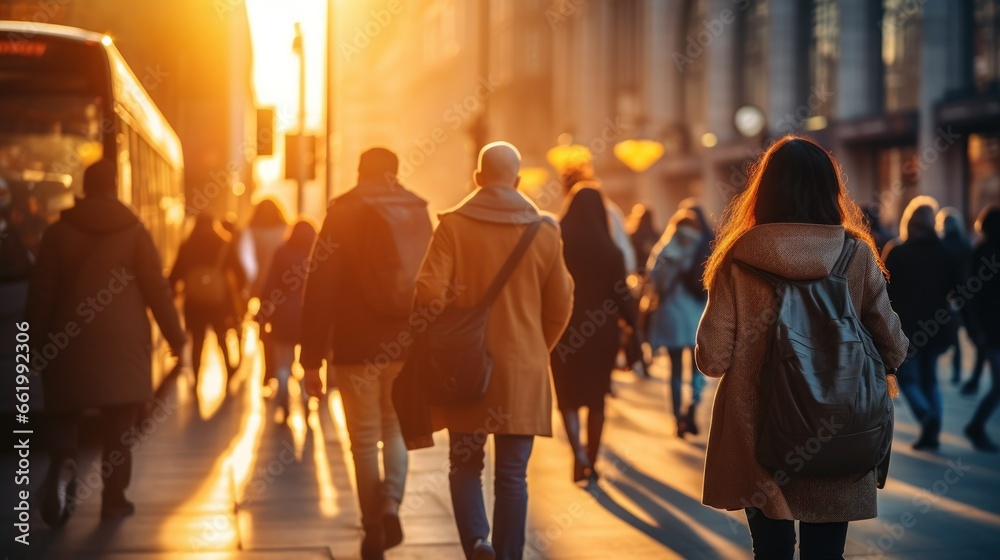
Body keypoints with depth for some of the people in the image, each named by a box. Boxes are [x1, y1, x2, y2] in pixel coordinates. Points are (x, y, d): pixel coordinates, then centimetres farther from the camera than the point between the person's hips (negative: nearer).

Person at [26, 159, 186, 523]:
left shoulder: (59, 230, 2)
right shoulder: (133, 229, 0)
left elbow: (40, 292, 1)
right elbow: (156, 287, -1)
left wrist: (35, 341, 8)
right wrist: (174, 335, 6)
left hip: (70, 339, 0)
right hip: (123, 340, 0)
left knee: (65, 411, 10)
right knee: (119, 423, 6)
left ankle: (63, 460, -20)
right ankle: (114, 498, 6)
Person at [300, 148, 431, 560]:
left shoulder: (343, 215, -4)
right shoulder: (419, 214, 4)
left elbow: (319, 288, -8)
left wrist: (311, 359, -6)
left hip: (357, 349, -2)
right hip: (408, 346, 3)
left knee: (364, 440, 8)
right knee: (396, 428, 19)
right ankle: (391, 503, -2)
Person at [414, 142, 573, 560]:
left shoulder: (454, 224, -5)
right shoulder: (545, 231, 1)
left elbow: (428, 291, -13)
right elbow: (560, 305, 6)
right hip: (523, 370, 1)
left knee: (465, 465, 13)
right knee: (512, 475, 7)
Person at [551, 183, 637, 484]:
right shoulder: (610, 250, -9)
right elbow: (622, 294, -8)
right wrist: (634, 328, 2)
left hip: (564, 331, 0)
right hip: (602, 331, 1)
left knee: (568, 396, 12)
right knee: (596, 398, 14)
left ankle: (579, 455, -9)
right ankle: (591, 464, 18)